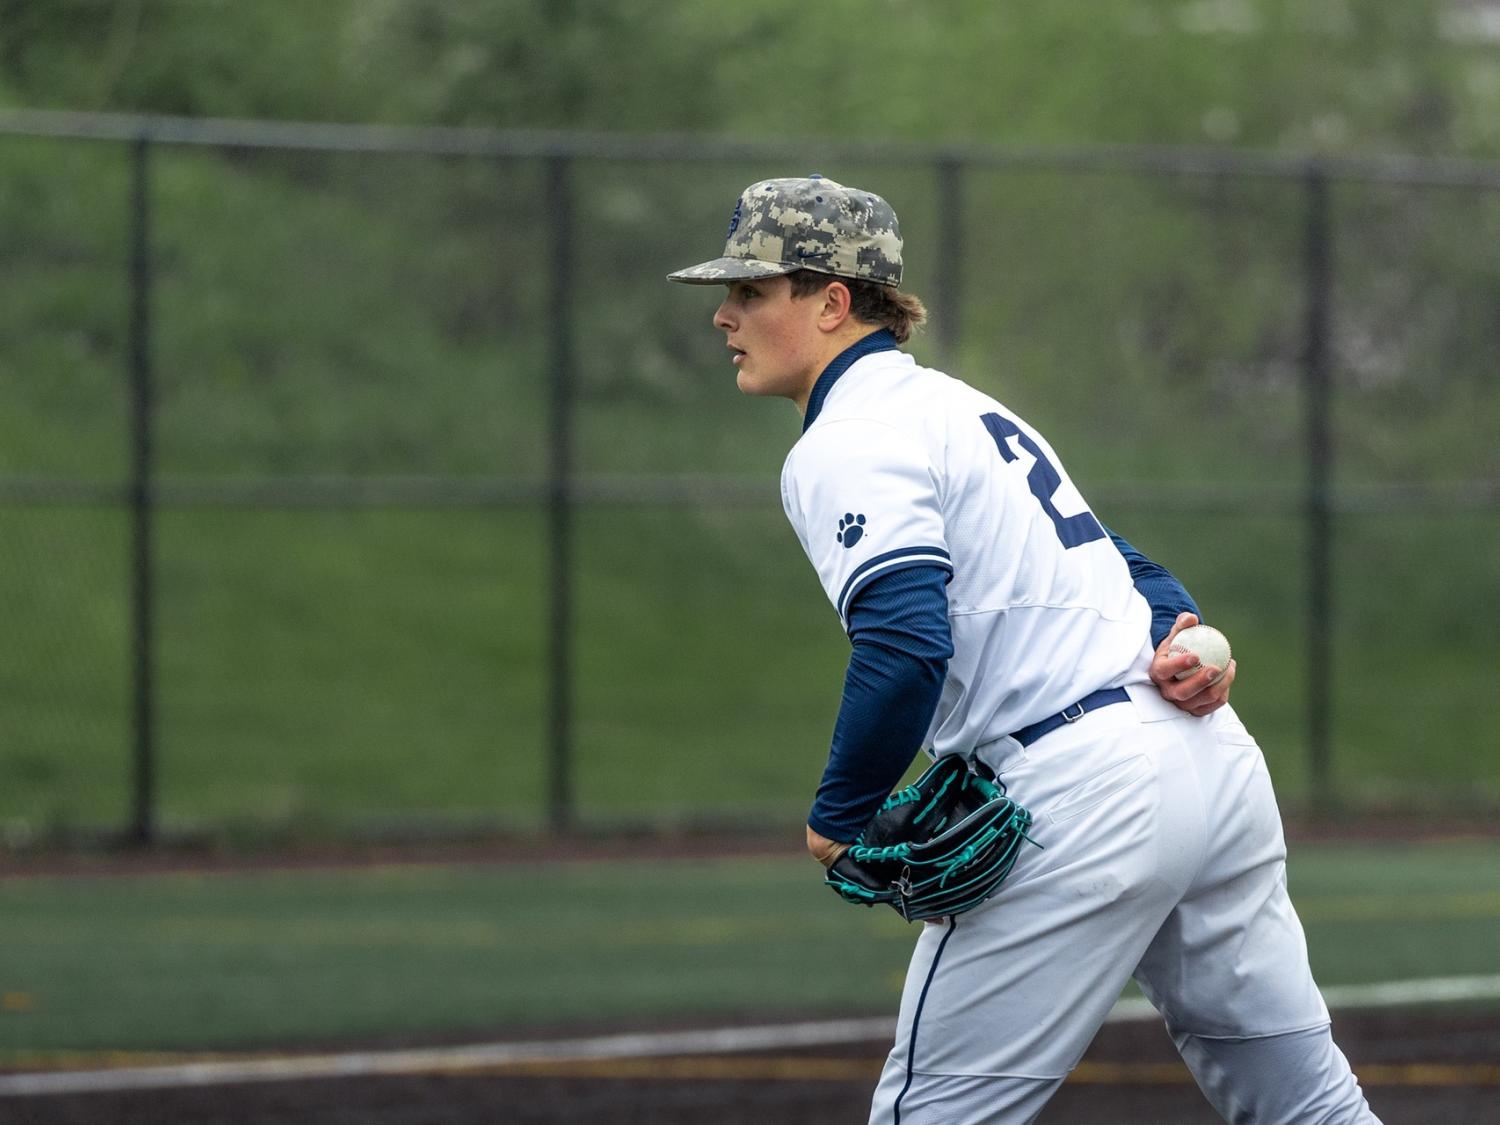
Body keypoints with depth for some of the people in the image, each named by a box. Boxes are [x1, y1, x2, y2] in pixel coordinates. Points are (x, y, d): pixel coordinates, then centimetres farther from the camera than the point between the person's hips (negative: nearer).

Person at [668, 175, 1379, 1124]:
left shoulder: (843, 447, -8)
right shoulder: (958, 404, 23)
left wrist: (838, 818, -11)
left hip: (1088, 796, -10)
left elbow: (905, 649, -23)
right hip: (1213, 759, 10)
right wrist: (1184, 638, 3)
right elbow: (1126, 567, 24)